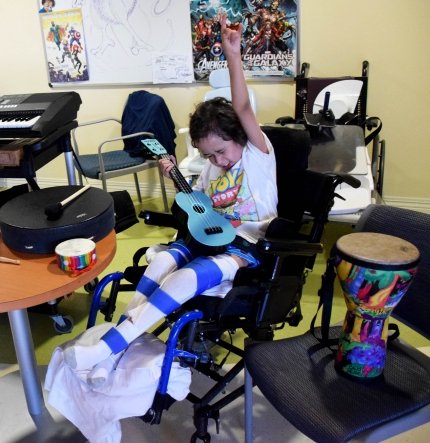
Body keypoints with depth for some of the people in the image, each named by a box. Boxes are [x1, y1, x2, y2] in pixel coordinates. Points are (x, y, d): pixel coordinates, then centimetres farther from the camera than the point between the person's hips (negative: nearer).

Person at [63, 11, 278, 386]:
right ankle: (115, 352, -27)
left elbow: (242, 108, -17)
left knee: (191, 276, -32)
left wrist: (233, 54, -25)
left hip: (248, 246, -6)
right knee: (163, 260, -26)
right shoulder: (212, 170, 15)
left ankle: (107, 346, -32)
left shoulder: (257, 154, -2)